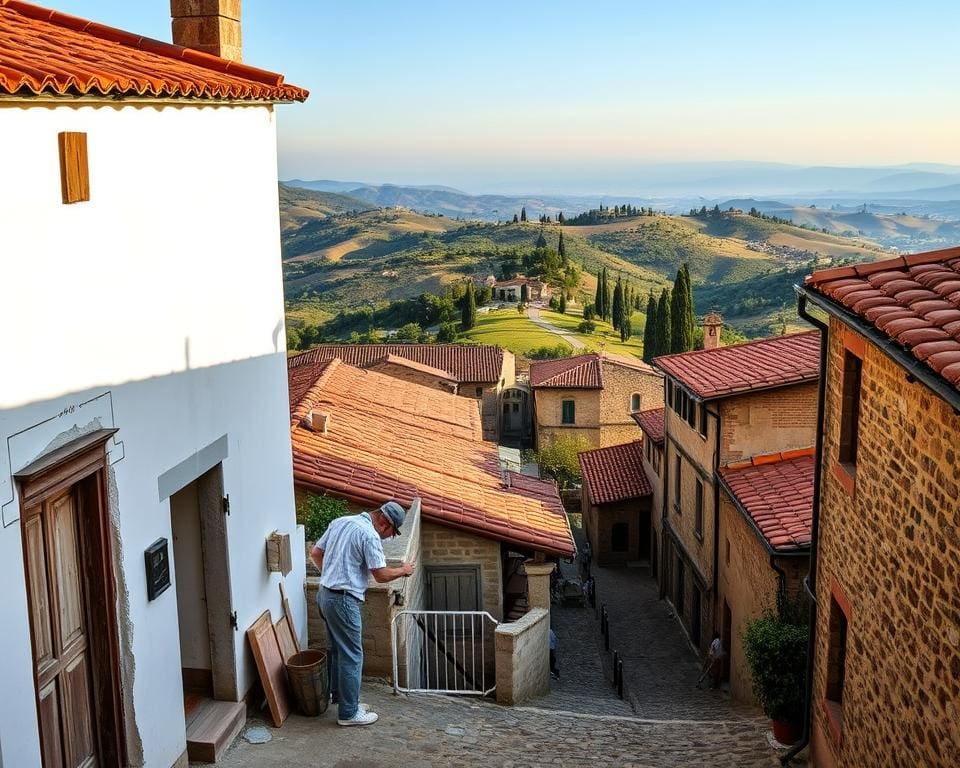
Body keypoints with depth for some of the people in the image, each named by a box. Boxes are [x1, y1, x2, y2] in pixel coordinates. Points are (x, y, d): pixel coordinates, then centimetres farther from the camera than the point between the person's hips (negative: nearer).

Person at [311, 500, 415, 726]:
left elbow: (315, 553, 16)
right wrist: (403, 570, 3)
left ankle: (340, 696, 35)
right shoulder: (370, 535, -16)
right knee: (352, 656, 0)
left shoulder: (340, 522, 10)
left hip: (325, 594, 9)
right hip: (343, 600, -9)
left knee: (336, 649, 22)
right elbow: (381, 574, -15)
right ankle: (348, 713, 6)